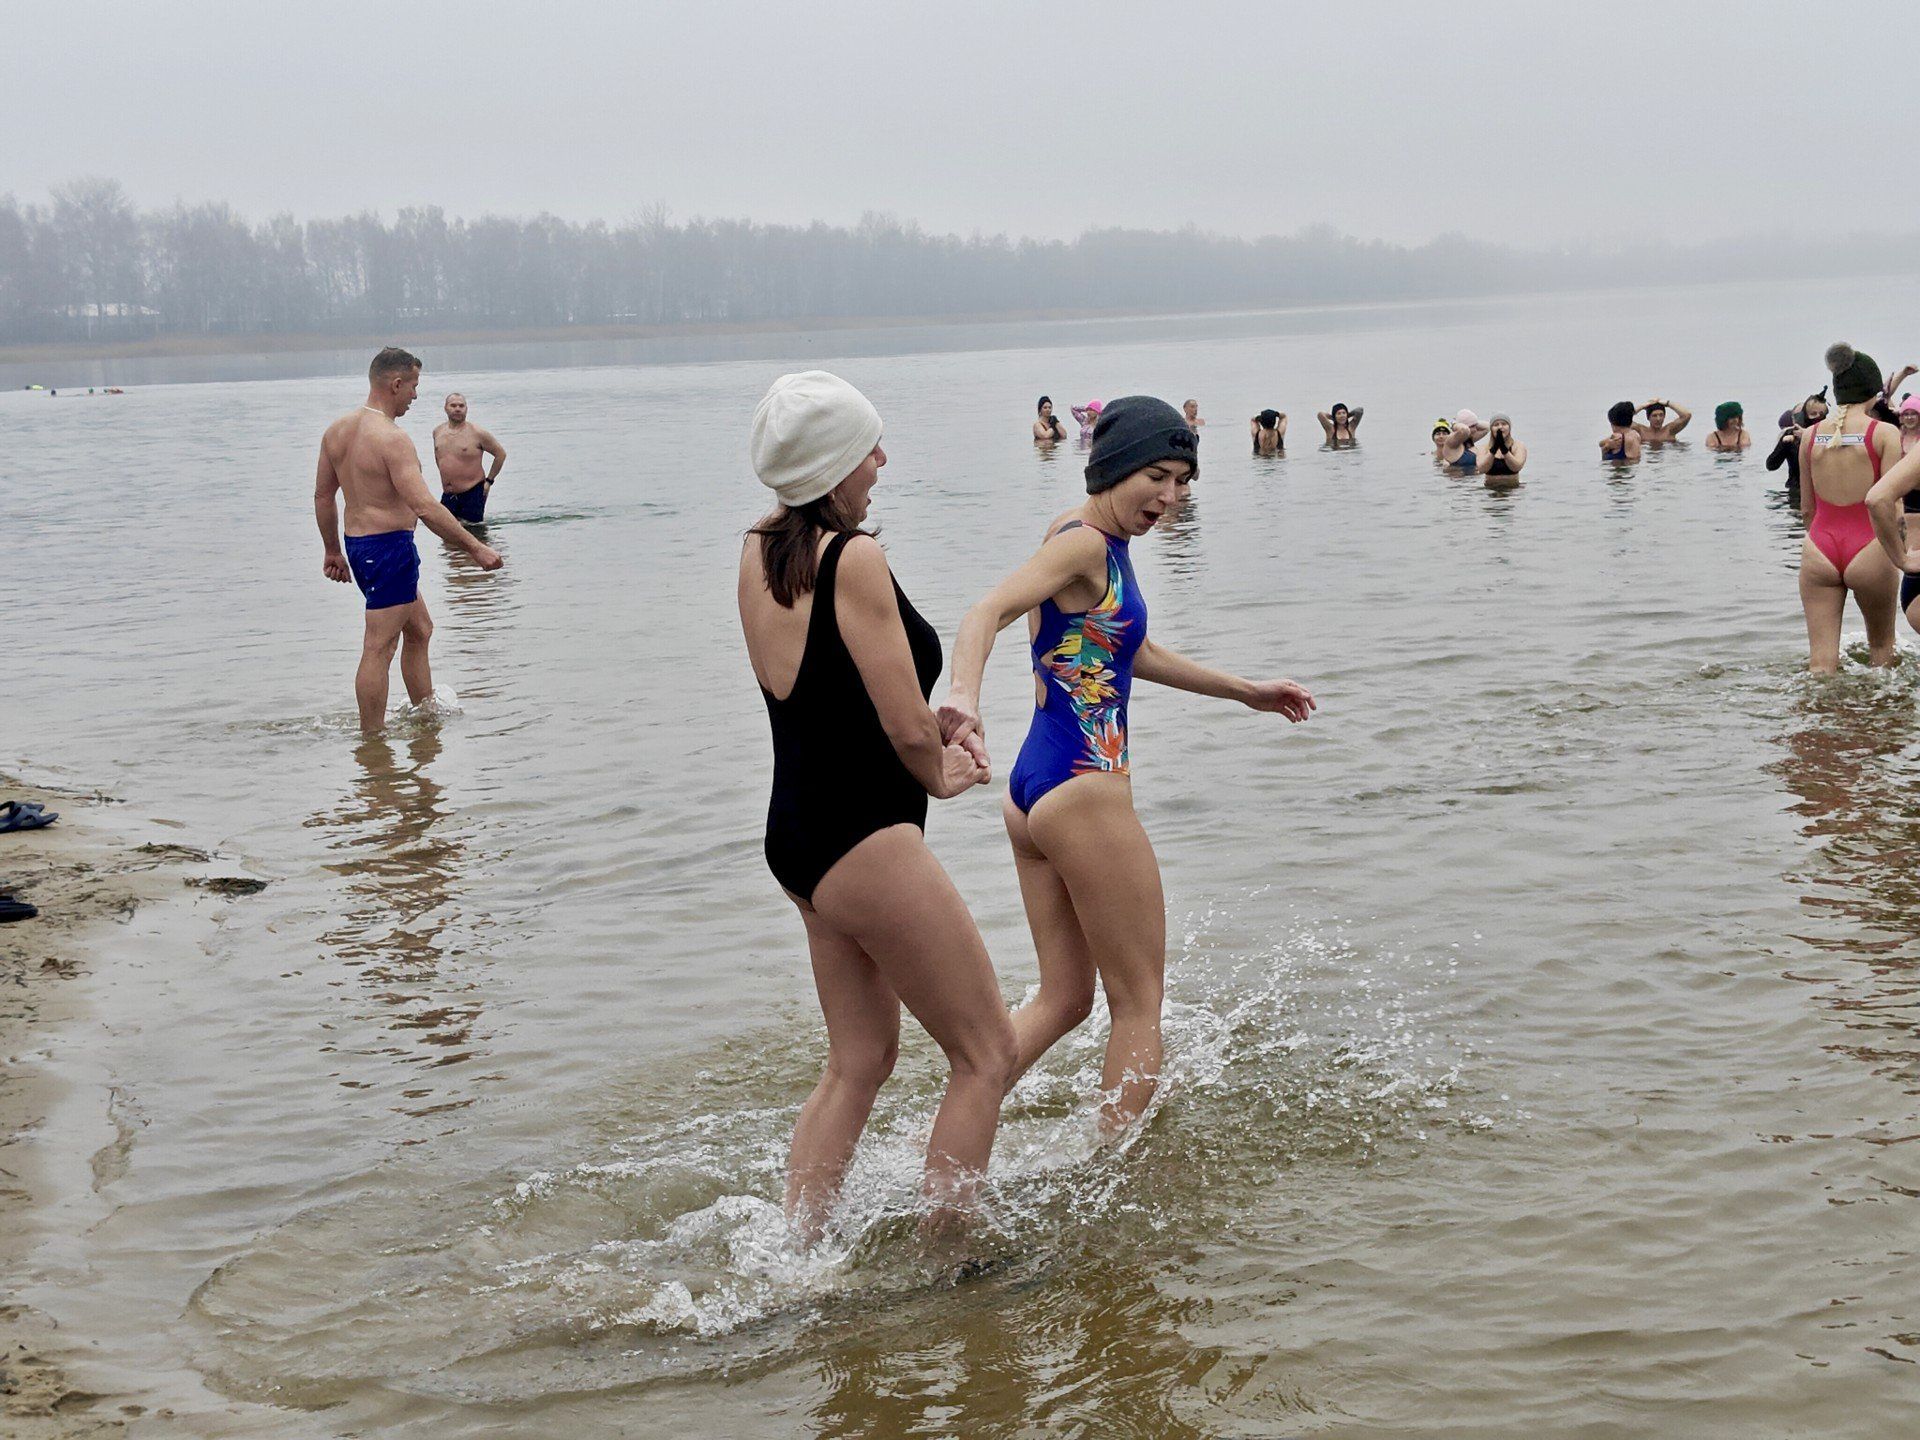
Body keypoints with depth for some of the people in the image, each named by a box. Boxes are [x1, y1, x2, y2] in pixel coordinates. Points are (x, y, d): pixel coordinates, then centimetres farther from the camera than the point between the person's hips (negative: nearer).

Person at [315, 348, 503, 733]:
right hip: (390, 546, -10)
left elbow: (323, 495, 16)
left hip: (357, 543, 10)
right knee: (379, 649, -4)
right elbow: (425, 507, -26)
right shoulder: (391, 438, -20)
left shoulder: (337, 431, 8)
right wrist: (476, 549, -21)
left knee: (419, 630, 23)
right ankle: (372, 739, 1)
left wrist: (333, 551, 27)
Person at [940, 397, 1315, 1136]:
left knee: (1063, 998, 15)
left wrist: (1245, 691, 32)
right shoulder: (1083, 544, -15)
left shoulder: (1099, 541, 14)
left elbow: (1134, 652, 28)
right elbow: (988, 612, -31)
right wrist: (963, 698, -50)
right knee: (1139, 1001, 4)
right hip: (1084, 790, -10)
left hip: (1034, 790, 10)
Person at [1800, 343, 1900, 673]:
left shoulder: (1811, 435, 5)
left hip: (1819, 550, 3)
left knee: (1821, 662, 3)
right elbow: (1889, 503, -11)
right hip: (1868, 551, -2)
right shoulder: (1884, 433, -6)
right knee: (1881, 644, 22)